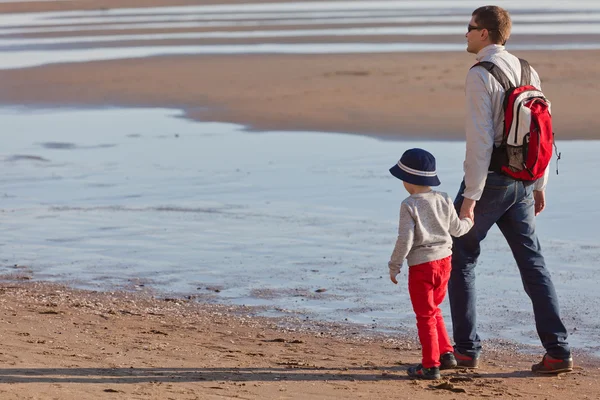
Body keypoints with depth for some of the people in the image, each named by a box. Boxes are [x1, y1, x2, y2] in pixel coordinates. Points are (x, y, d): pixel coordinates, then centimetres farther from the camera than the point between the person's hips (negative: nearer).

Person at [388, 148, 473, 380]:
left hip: (421, 265, -6)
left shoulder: (409, 206, -14)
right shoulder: (444, 200, 3)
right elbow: (456, 228, 16)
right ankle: (446, 354, 25)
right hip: (444, 260, 6)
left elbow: (405, 239, -18)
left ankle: (430, 366, 3)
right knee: (433, 311, 24)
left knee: (426, 316, 1)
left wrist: (394, 266, -8)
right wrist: (468, 222, 38)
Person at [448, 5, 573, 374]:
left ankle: (467, 348, 10)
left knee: (460, 260, 8)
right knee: (533, 263, 7)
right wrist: (539, 186, 19)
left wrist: (470, 196, -19)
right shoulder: (528, 73, 8)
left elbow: (480, 139, -21)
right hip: (521, 184, 7)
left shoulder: (481, 75, -16)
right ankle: (558, 351, 1)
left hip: (488, 180, -7)